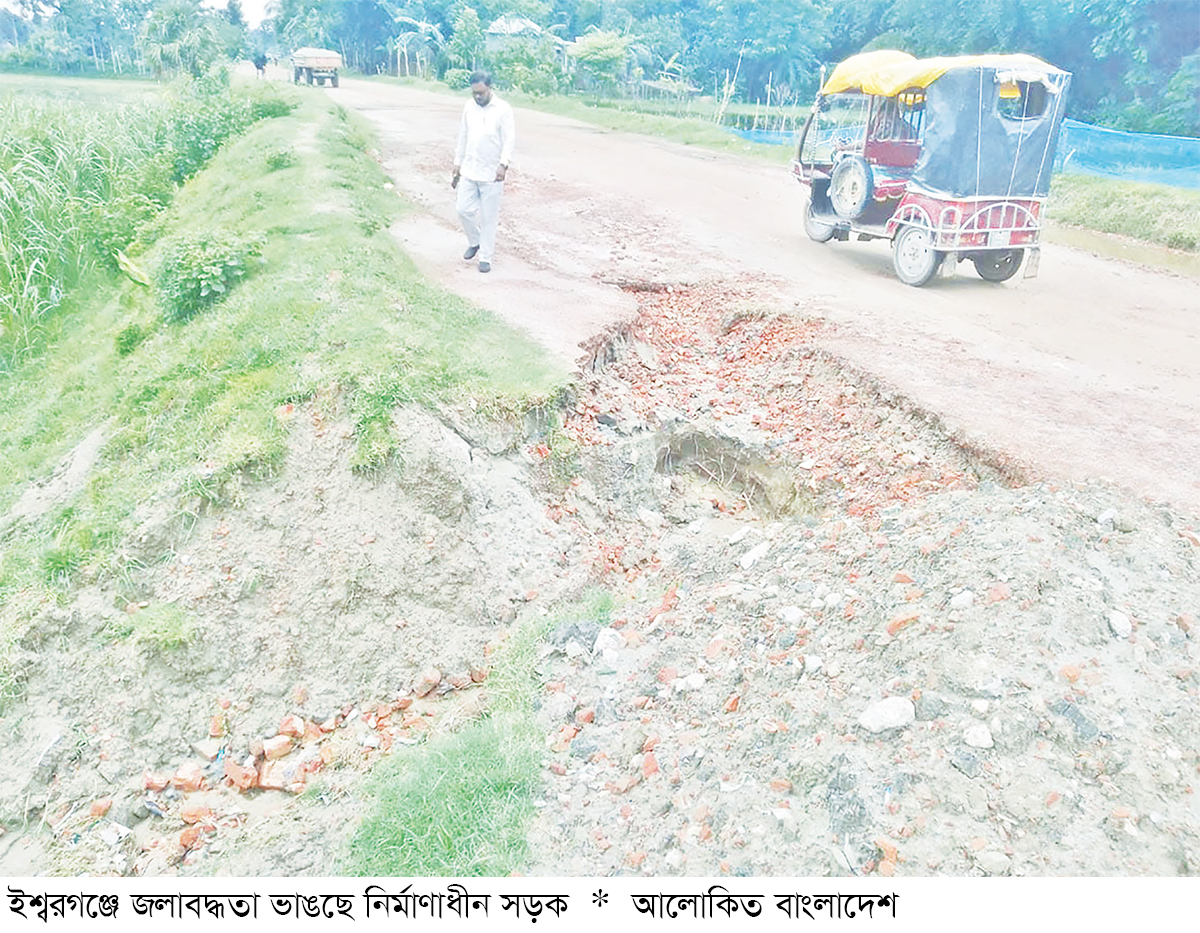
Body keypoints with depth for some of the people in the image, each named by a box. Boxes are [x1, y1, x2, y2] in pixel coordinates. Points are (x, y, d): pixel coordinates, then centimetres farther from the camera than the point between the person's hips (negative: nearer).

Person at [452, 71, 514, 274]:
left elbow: (509, 139, -11)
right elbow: (463, 137, 14)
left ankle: (486, 257, 14)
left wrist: (503, 164, -25)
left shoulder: (503, 109, -8)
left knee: (488, 217, 2)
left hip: (491, 174, -4)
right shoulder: (468, 107, 7)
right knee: (464, 210, 3)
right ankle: (474, 242, 30)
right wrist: (457, 165, 14)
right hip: (469, 171, 5)